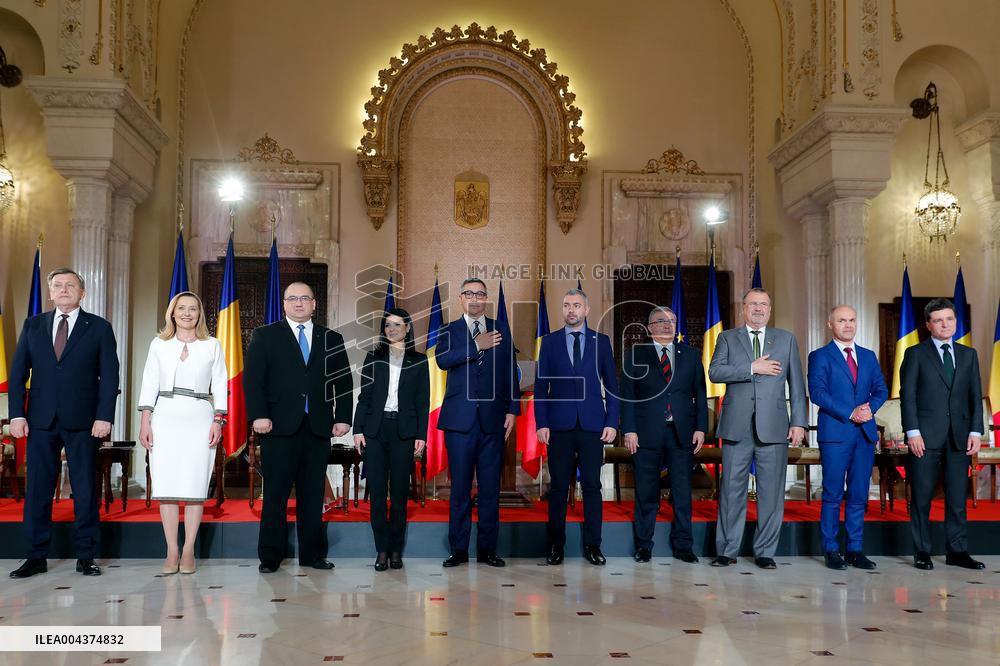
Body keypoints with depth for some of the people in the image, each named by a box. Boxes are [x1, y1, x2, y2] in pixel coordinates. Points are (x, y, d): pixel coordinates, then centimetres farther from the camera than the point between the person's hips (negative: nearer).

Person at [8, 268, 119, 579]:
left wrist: (104, 416, -9)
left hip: (82, 422, -2)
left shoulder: (99, 328, 4)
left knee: (85, 489, 2)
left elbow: (109, 376, 0)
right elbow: (18, 372, 9)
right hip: (41, 421, 2)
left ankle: (86, 556, 10)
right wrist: (17, 414, -1)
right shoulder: (33, 325, 12)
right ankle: (36, 556, 14)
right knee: (37, 488, 5)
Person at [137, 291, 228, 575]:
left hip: (199, 419, -1)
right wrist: (145, 421, 0)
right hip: (166, 418, 1)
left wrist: (218, 421, -3)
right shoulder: (159, 344, 10)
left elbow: (220, 386, 6)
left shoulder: (212, 346, 8)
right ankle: (172, 552, 6)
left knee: (195, 487, -2)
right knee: (166, 487, -1)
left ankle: (189, 551, 6)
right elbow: (149, 384, 8)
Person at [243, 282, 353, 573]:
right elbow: (252, 379, 0)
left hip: (318, 428, 2)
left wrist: (342, 417, 2)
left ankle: (312, 554, 15)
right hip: (280, 427, -2)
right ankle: (270, 557, 9)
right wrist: (258, 415, -11)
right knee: (276, 494, 1)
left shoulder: (331, 339, 14)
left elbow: (344, 382, 12)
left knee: (313, 494, 6)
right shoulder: (264, 336, 8)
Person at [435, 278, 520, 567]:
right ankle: (459, 549, 11)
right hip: (460, 420, -1)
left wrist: (512, 410, 2)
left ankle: (487, 548, 13)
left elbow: (511, 373, 10)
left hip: (492, 419, 1)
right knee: (460, 487, 3)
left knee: (490, 487, 4)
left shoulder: (501, 331, 12)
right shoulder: (449, 331, 8)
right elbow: (442, 359, -12)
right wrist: (476, 345, -15)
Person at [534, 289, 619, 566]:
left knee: (592, 486, 3)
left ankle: (592, 545, 12)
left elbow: (612, 385, 7)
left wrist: (612, 422, -1)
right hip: (559, 425, 0)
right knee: (558, 486, 4)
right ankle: (556, 545, 13)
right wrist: (541, 423, -3)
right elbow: (541, 385, 5)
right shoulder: (550, 341, 8)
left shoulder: (601, 341, 8)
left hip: (592, 425, 0)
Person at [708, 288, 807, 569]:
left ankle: (765, 552, 13)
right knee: (732, 491, 3)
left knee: (771, 493, 3)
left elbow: (796, 384, 9)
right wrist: (752, 368, -13)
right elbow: (715, 372, -6)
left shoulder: (786, 339, 13)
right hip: (737, 427, -1)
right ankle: (727, 551, 12)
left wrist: (799, 422, 1)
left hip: (773, 427, 1)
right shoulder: (727, 338, 10)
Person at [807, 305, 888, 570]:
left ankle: (856, 550, 13)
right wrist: (850, 414, -15)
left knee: (859, 495, 6)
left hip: (865, 432, 5)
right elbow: (817, 393, -9)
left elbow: (881, 389, 13)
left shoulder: (868, 356, 17)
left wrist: (870, 407, -8)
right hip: (835, 432, -4)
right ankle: (831, 551, 6)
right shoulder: (820, 356, 1)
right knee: (833, 494, -1)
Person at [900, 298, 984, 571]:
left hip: (960, 436, 3)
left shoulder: (969, 354, 13)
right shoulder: (915, 354, 3)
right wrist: (912, 432, -10)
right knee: (922, 497, 1)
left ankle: (957, 552, 13)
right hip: (926, 436, -3)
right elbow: (907, 395, -2)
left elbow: (976, 396, 10)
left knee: (957, 497, 5)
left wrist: (976, 432, 0)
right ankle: (922, 552, 9)